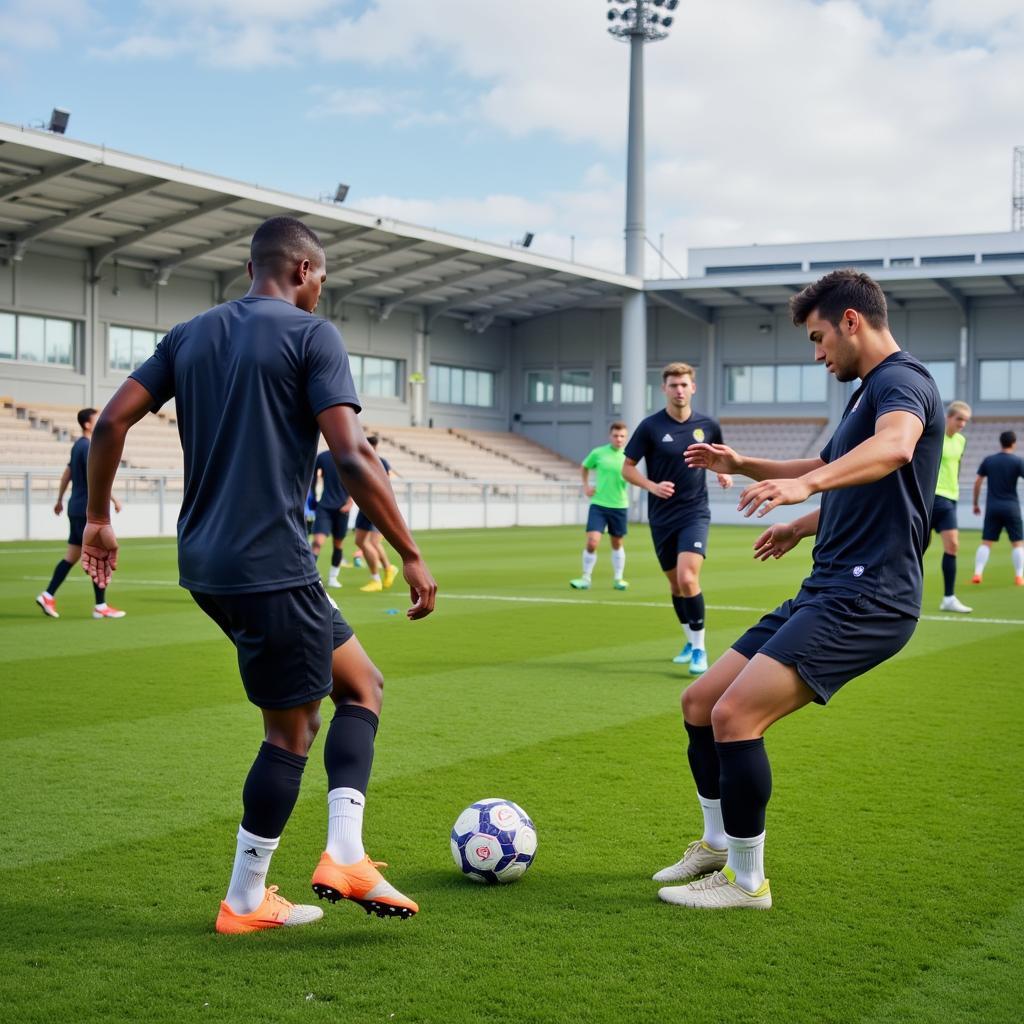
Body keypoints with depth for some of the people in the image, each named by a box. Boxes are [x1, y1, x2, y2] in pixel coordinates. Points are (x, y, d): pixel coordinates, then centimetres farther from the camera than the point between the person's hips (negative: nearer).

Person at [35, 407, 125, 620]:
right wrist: (114, 500, -18)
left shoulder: (78, 446, 15)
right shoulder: (88, 447, -15)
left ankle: (48, 596, 10)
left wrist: (60, 500, 28)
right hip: (87, 510, -9)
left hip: (77, 509, 9)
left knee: (72, 555, 12)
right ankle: (100, 606, 0)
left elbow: (67, 474, 21)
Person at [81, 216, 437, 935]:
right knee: (291, 730, 4)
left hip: (208, 563, 8)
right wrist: (411, 554, -11)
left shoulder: (192, 334, 14)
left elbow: (113, 421, 10)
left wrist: (98, 517, 20)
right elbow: (352, 456, -16)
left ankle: (345, 854, 10)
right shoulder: (313, 336, -6)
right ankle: (245, 903, 9)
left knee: (361, 682, 15)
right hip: (270, 565, -8)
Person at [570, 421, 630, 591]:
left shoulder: (628, 456, -1)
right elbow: (584, 468, 16)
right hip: (598, 504, -1)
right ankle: (585, 578, 3)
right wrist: (586, 486, 5)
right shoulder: (598, 453, -1)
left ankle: (618, 579, 26)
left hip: (619, 505, 1)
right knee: (592, 542, -11)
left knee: (617, 544, 13)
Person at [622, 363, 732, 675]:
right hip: (661, 517, 1)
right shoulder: (650, 426, -5)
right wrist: (652, 486, -17)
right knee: (675, 584, 11)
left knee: (688, 578, -19)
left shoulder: (707, 425, 0)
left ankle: (700, 648, -7)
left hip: (695, 513, -1)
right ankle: (691, 642, 32)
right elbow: (627, 468, -1)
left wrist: (724, 472, -2)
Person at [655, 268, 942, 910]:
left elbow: (895, 448, -36)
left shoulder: (902, 380, -11)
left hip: (866, 598, -10)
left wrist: (808, 484, -50)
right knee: (701, 702, 11)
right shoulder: (866, 393, 21)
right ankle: (718, 844, 29)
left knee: (735, 714, -20)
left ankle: (747, 880, -3)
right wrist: (741, 465, 41)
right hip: (826, 591, 10)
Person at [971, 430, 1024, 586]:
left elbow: (977, 482, 5)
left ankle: (977, 573, -8)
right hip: (1011, 507, -2)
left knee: (986, 543, 4)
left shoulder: (988, 460, 5)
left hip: (992, 507, 2)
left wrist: (976, 504, 14)